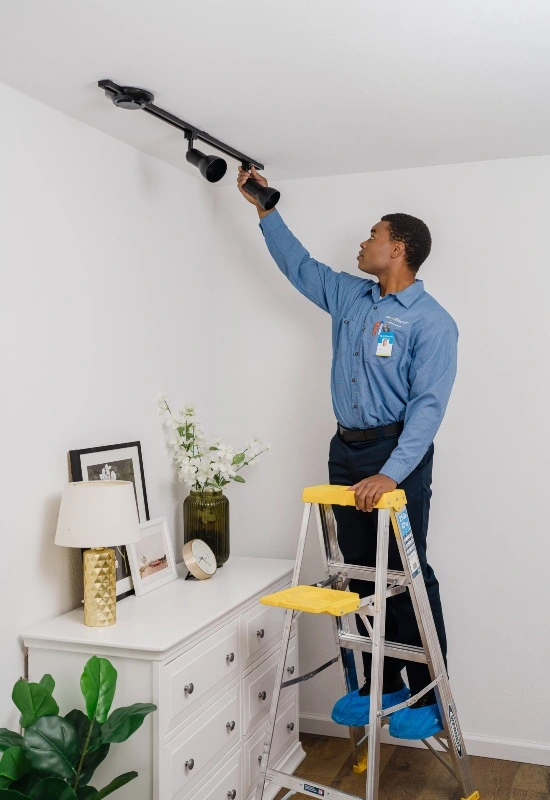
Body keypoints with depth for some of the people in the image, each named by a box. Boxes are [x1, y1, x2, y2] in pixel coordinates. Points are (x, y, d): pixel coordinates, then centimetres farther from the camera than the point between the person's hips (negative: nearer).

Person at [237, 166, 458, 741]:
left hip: (398, 453, -7)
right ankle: (380, 685, 21)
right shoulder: (348, 296, 11)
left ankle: (429, 696, 8)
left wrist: (391, 474, -27)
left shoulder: (431, 322, -11)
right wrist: (264, 208, 25)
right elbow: (298, 263, 26)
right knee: (362, 575, 10)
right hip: (346, 450, 7)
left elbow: (427, 405, -18)